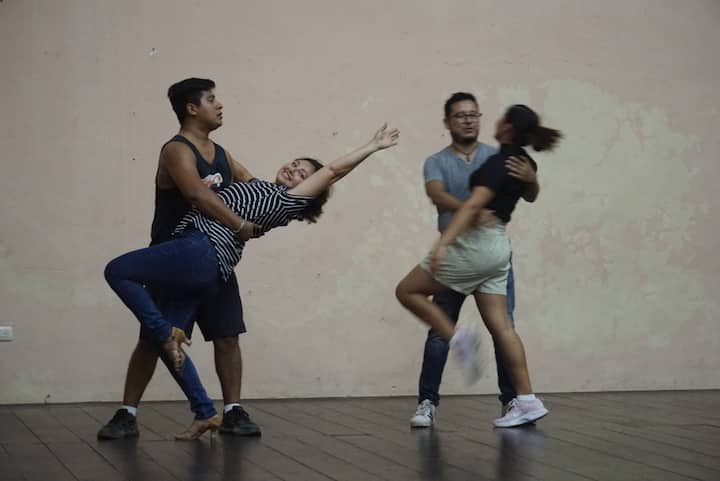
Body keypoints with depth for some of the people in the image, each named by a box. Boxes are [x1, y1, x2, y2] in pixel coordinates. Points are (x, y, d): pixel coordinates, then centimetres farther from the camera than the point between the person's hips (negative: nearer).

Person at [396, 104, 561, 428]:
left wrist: (443, 243, -33)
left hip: (475, 243, -9)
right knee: (500, 325, 6)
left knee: (407, 291, 2)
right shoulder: (523, 162, 11)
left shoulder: (499, 162, -14)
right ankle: (526, 401, 2)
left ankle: (456, 338, -7)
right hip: (498, 246, 9)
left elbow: (474, 204, -26)